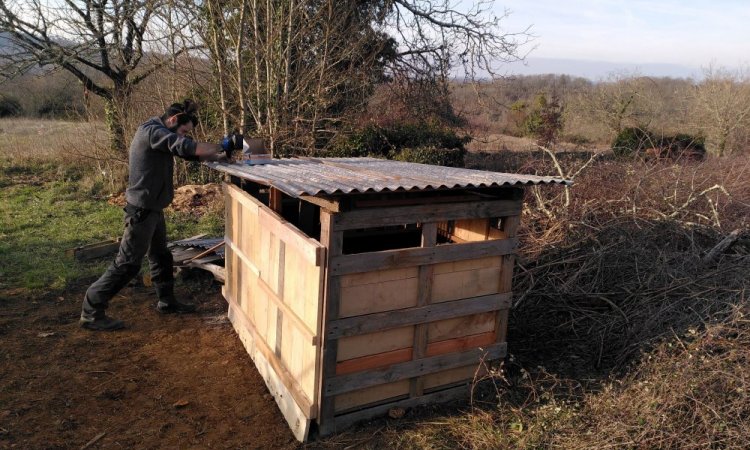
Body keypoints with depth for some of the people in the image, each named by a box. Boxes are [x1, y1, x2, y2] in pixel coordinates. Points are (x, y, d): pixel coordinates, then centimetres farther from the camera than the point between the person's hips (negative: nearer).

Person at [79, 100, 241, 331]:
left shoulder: (160, 134, 12)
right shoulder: (151, 131, -19)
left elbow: (188, 153, 13)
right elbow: (187, 147, -30)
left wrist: (219, 155, -2)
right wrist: (223, 146, -24)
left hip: (152, 209, 10)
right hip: (142, 210, -10)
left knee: (161, 256, 20)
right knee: (128, 263, -4)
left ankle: (167, 301, 34)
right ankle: (91, 312, 5)